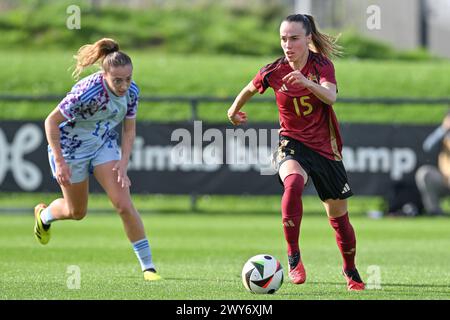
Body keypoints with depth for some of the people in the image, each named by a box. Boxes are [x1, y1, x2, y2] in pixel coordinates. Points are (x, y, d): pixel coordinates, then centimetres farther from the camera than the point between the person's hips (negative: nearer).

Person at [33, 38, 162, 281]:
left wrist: (123, 163, -13)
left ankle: (148, 267, -6)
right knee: (77, 212, 14)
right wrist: (59, 162, -25)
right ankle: (44, 214, 50)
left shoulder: (131, 91, -17)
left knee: (124, 204, -11)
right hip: (71, 148, -4)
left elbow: (129, 130, -2)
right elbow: (51, 122, -24)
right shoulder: (87, 92, -34)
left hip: (105, 144, 4)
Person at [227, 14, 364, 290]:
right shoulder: (274, 72, -7)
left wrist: (308, 83, -49)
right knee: (294, 183, -36)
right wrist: (235, 110, 29)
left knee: (339, 217, 9)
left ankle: (351, 272, 34)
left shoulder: (322, 65, -11)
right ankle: (293, 257, -30)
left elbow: (331, 96, -31)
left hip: (325, 148, 1)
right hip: (292, 144, -1)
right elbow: (249, 90, 15)